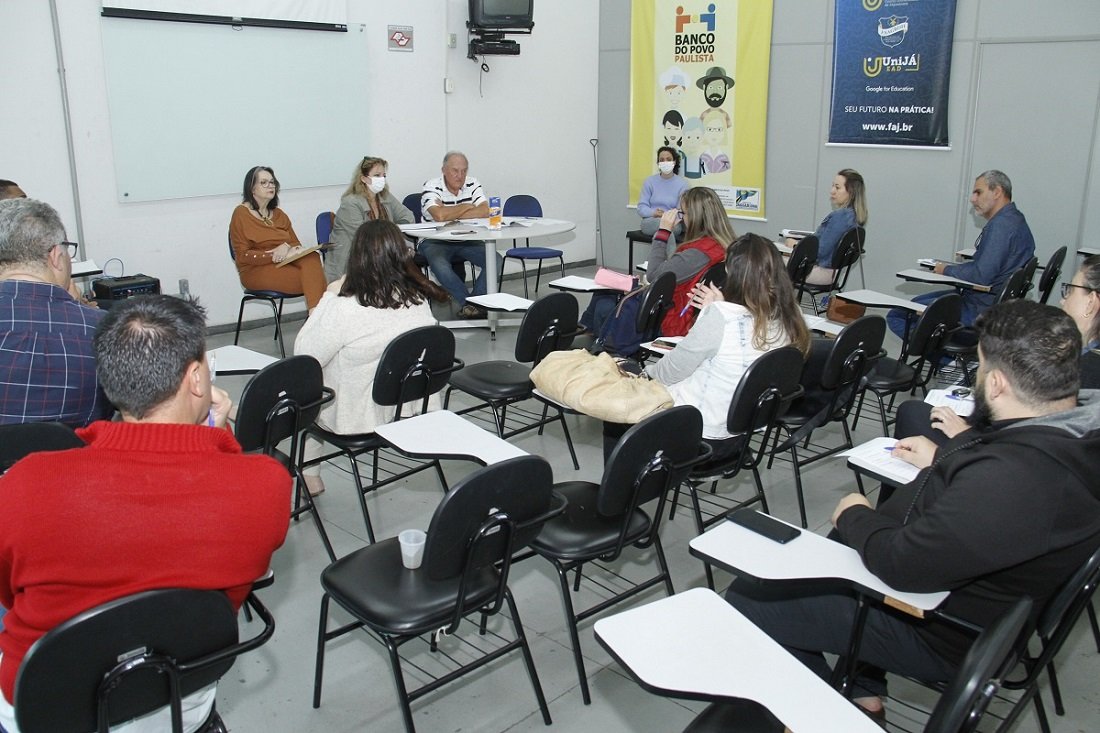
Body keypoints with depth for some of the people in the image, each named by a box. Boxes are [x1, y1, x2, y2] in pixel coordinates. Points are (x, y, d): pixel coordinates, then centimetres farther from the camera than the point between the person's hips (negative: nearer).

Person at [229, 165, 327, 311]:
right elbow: (242, 255, -6)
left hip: (284, 263, 5)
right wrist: (276, 255, -18)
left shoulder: (279, 214, 18)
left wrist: (287, 247, -10)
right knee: (309, 280, -30)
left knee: (311, 258, -30)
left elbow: (296, 243, 16)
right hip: (256, 271, -5)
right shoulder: (241, 213, 0)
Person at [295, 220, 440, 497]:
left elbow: (304, 355, -14)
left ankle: (310, 477, 34)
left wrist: (328, 297, -8)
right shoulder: (419, 302, -12)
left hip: (357, 419, -5)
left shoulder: (344, 309, -28)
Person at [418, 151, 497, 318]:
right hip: (434, 242, -4)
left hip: (466, 241, 4)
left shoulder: (472, 185, 4)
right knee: (439, 264, -36)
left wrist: (451, 215, -16)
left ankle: (475, 301, -15)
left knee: (495, 260, -19)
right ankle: (467, 302, -24)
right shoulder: (432, 187, -8)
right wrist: (467, 206, -10)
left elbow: (484, 211, -12)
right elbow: (439, 215, -27)